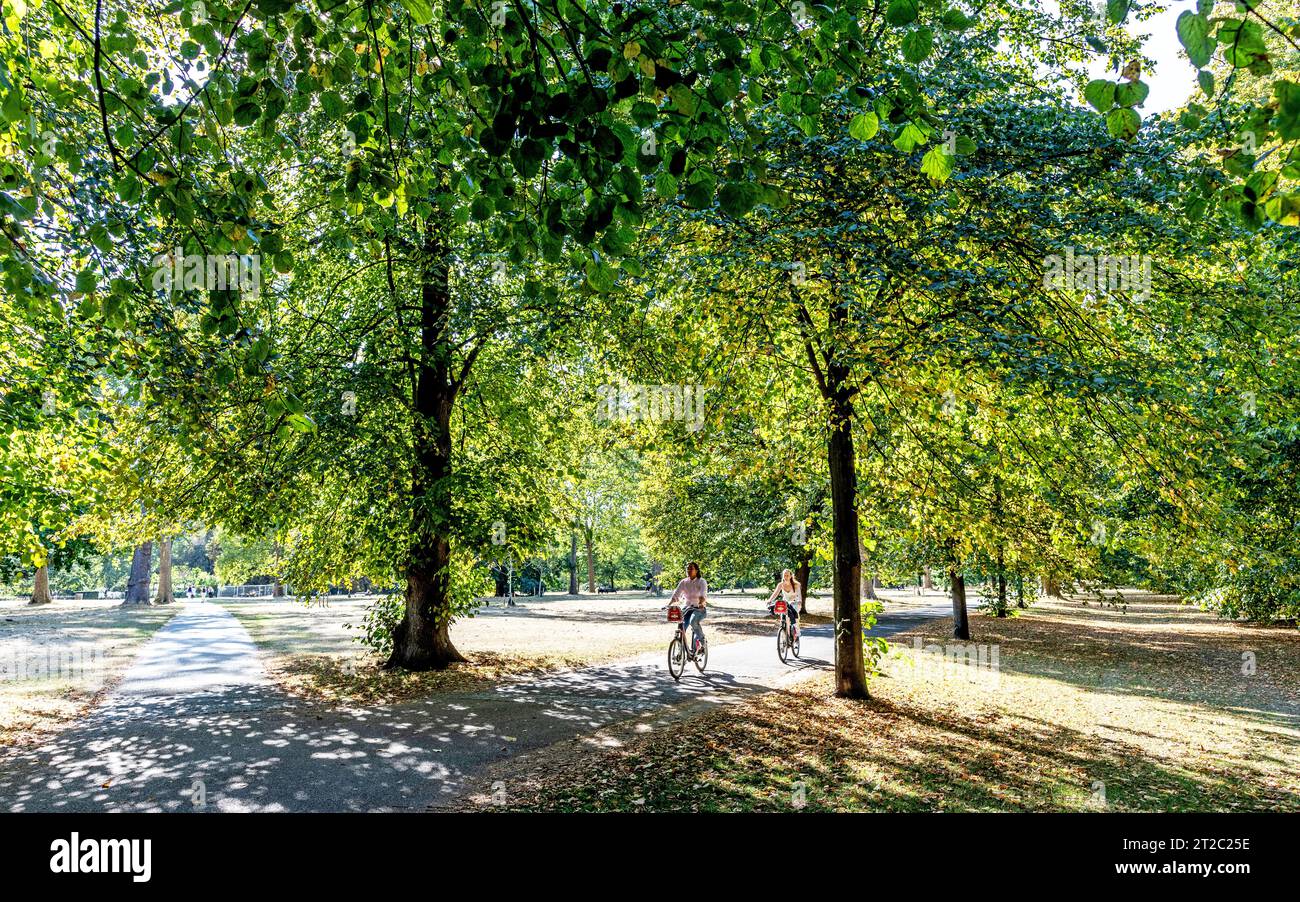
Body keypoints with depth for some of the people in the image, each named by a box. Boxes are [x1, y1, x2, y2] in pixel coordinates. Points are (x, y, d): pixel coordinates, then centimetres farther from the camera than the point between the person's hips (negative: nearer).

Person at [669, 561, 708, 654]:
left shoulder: (701, 581, -7)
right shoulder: (683, 582, 4)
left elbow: (703, 595, -22)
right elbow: (675, 595, -5)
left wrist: (701, 603, -44)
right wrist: (668, 604, -23)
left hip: (699, 608, -4)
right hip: (686, 607, 4)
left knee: (693, 621, -34)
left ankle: (702, 640, -11)